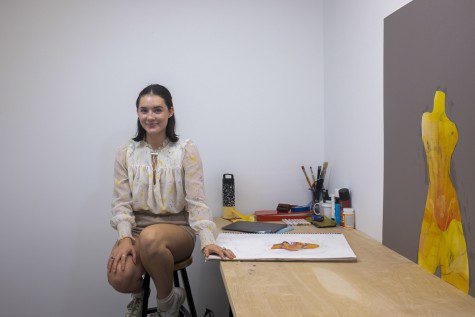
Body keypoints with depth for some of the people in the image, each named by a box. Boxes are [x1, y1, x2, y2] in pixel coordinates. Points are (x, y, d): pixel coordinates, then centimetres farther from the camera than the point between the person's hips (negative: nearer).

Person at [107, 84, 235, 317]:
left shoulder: (186, 151, -1)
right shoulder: (126, 154, 6)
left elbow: (196, 201, -8)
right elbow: (121, 203, 2)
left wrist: (207, 241, -23)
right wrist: (125, 238, -16)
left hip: (177, 229, -2)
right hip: (136, 229, 2)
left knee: (151, 237, -38)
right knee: (118, 277, -29)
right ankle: (138, 294, 12)